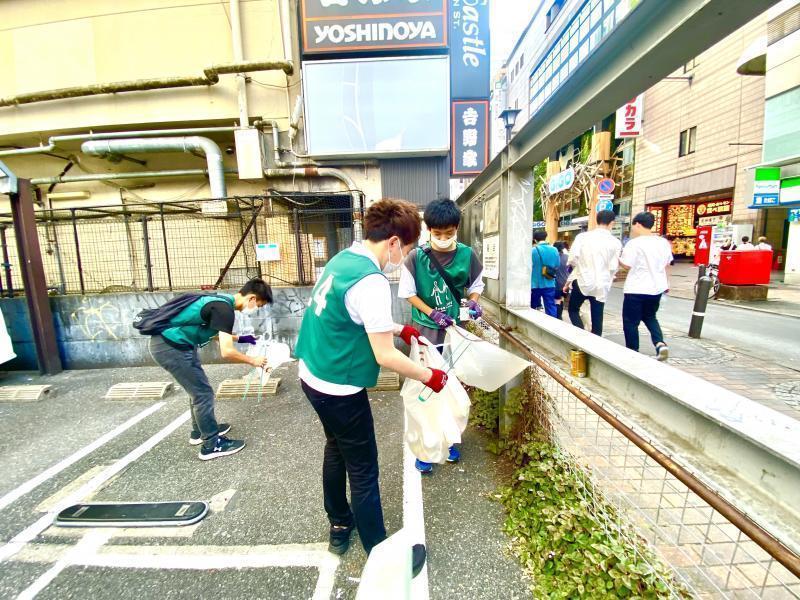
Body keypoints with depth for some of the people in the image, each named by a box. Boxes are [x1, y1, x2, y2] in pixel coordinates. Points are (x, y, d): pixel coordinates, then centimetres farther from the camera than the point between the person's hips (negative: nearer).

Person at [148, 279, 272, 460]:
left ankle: (200, 431, 37)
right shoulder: (224, 309, -22)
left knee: (198, 389, 21)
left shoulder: (222, 300, 8)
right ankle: (212, 444, 11)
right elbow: (226, 352, -26)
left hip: (167, 343, 10)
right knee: (203, 393, -2)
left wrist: (240, 338, 24)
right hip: (171, 348, -10)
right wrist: (253, 361, -11)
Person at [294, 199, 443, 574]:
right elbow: (385, 357, -23)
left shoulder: (342, 259, 3)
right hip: (339, 388, -9)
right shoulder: (371, 281, -25)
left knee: (337, 450, 26)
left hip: (313, 375, 9)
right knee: (363, 471, 9)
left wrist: (400, 329, 15)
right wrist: (430, 377, -9)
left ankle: (339, 527, 47)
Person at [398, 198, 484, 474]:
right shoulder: (416, 256, -11)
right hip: (425, 332, -2)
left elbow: (476, 285, 7)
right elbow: (408, 292, -6)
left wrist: (473, 302, -14)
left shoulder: (467, 255, -5)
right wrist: (432, 313, -17)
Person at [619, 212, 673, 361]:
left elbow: (626, 265, -15)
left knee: (630, 321, 5)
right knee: (650, 317, 24)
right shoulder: (664, 242, 7)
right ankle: (660, 344, 6)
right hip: (657, 287, 7)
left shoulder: (634, 243, -15)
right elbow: (667, 265, 15)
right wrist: (666, 283, 25)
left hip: (637, 289, -7)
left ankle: (633, 352, 11)